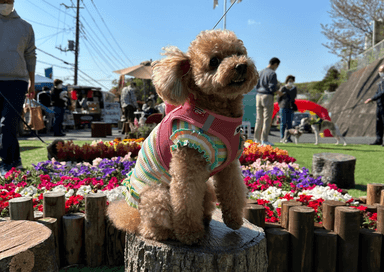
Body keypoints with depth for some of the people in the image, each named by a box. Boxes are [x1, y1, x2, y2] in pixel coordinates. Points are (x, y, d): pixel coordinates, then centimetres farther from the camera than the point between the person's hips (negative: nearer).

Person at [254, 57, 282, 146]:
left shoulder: (260, 72, 14)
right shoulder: (272, 73, -8)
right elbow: (272, 88, -14)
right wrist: (278, 92, 4)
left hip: (259, 95, 7)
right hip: (268, 97, -7)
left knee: (259, 119, 9)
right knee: (267, 119, -3)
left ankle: (257, 139, 10)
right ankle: (264, 140, -4)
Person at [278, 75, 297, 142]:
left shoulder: (294, 88, 11)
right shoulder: (283, 88, -1)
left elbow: (294, 97, 18)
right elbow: (279, 98, 4)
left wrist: (293, 106, 8)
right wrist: (281, 106, 0)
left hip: (291, 108, 3)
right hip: (283, 108, -3)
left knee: (289, 123, 3)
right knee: (283, 123, -2)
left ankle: (288, 138, 7)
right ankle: (282, 138, 3)